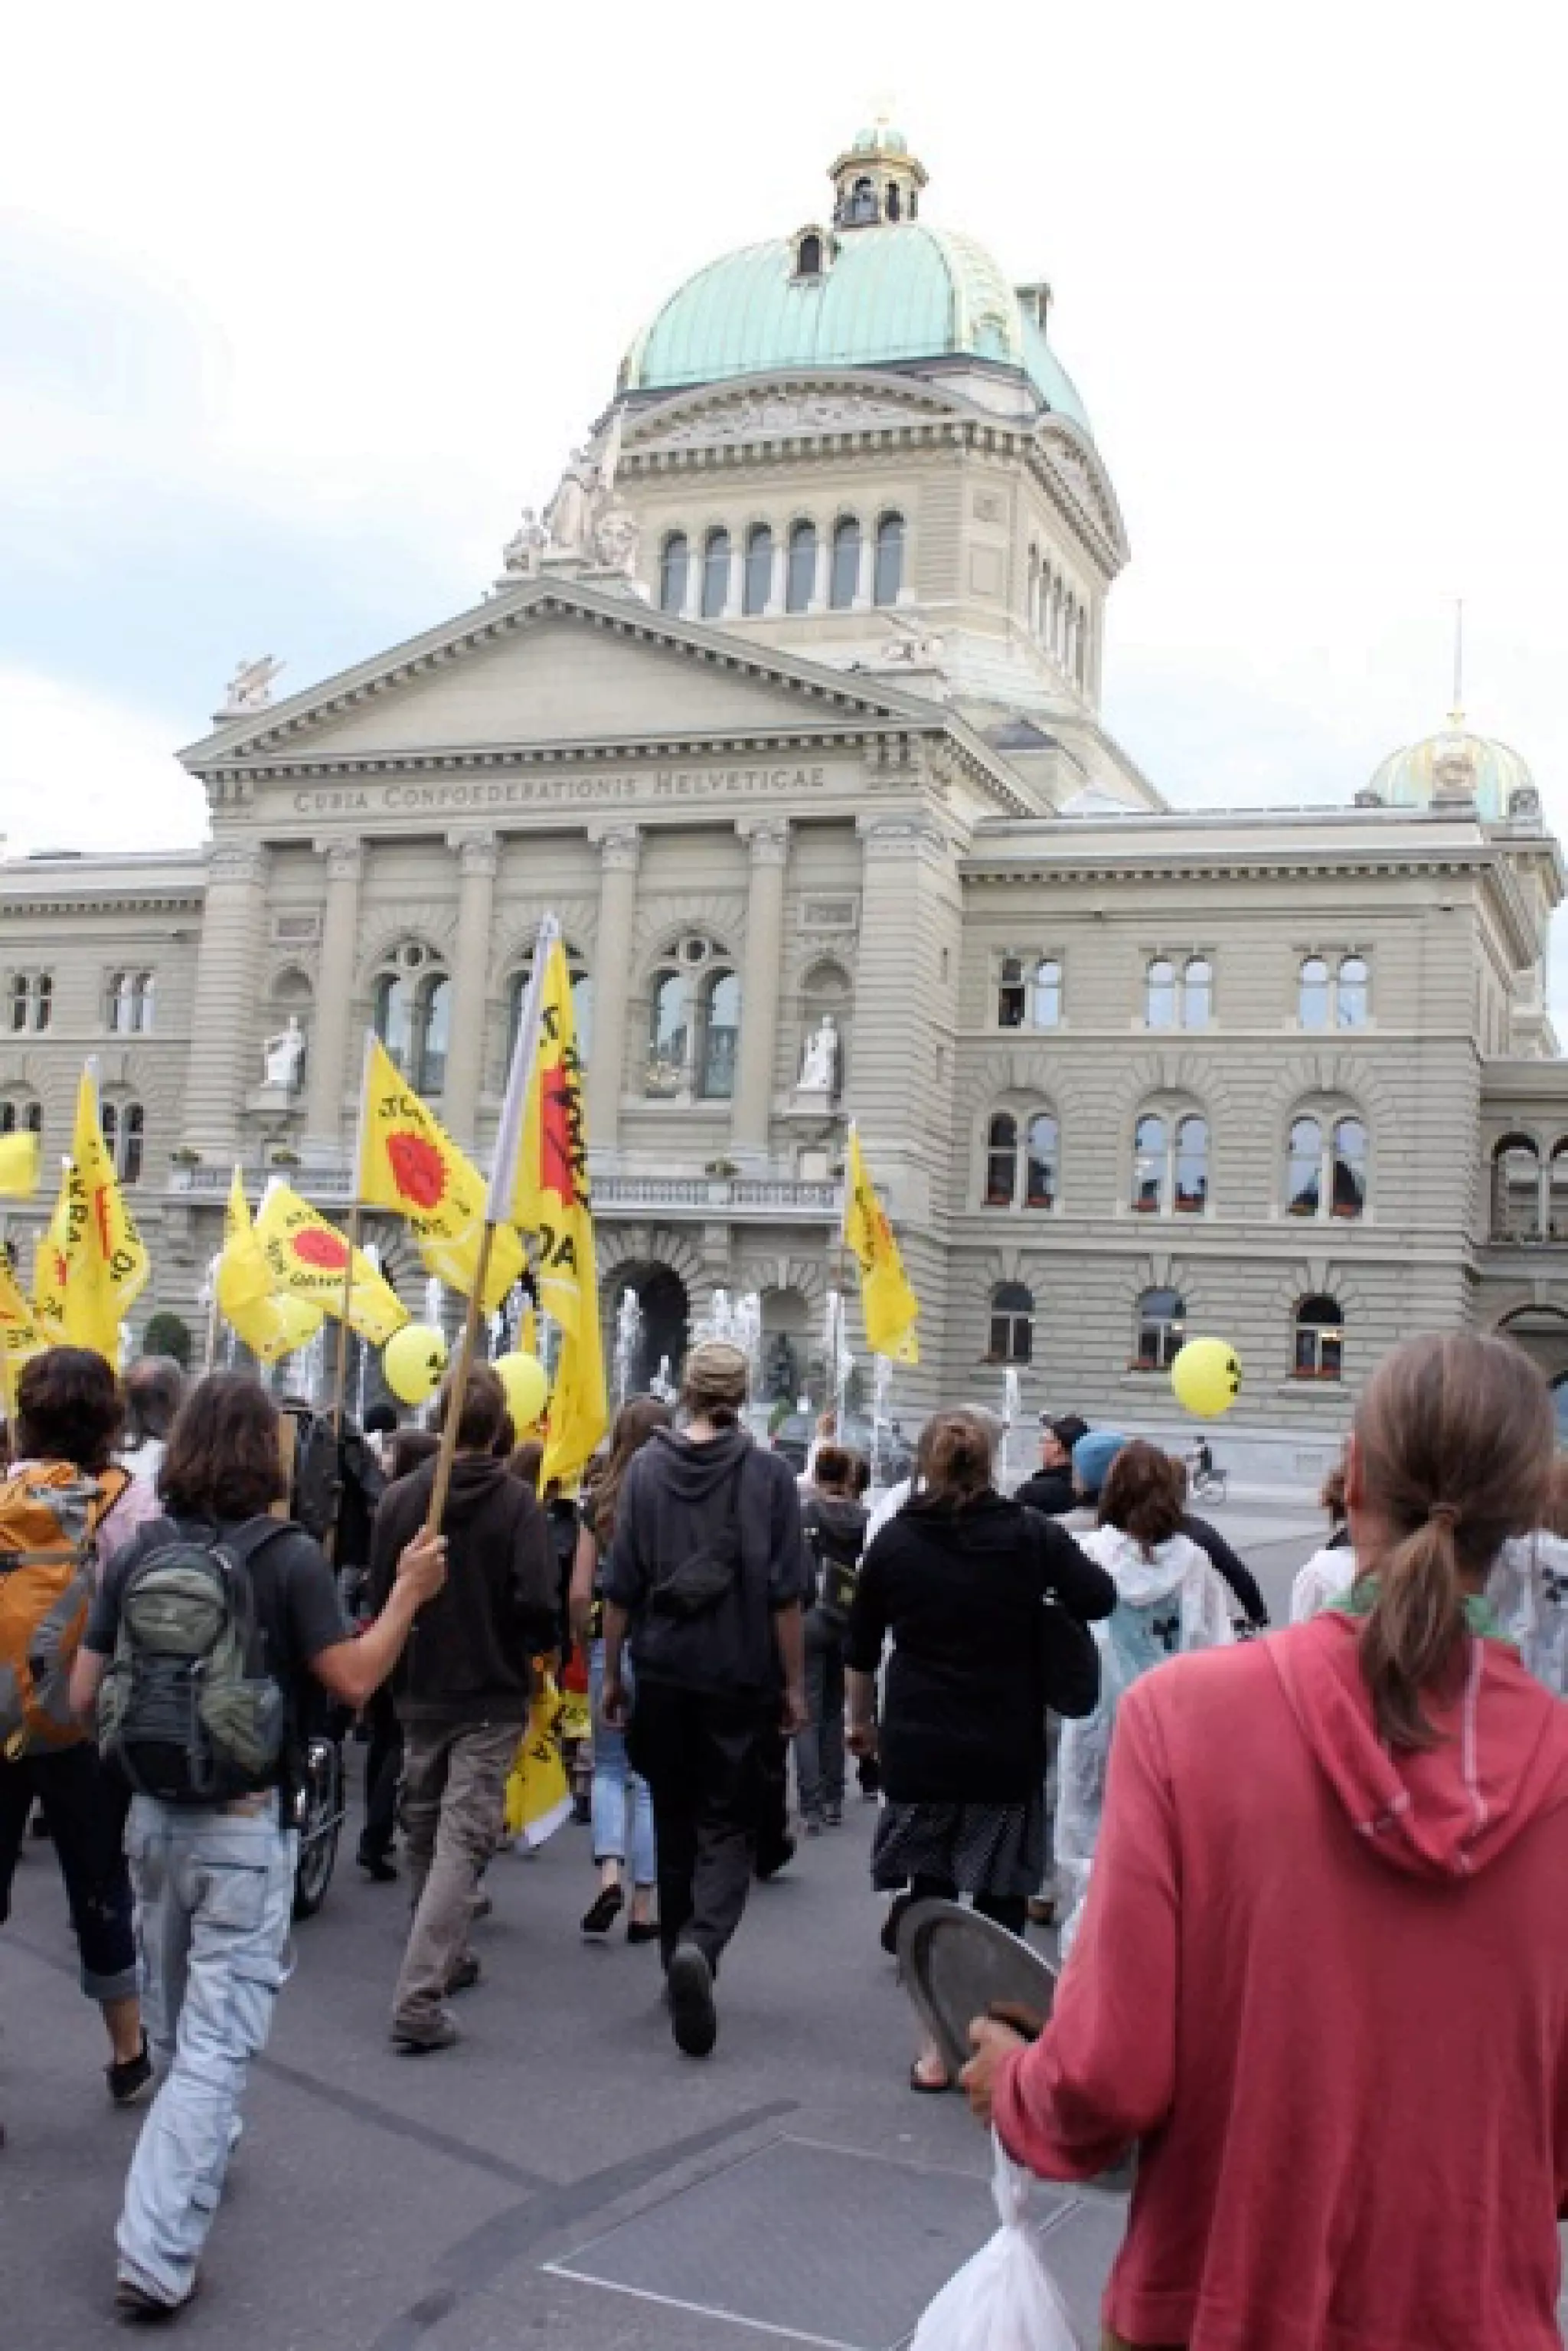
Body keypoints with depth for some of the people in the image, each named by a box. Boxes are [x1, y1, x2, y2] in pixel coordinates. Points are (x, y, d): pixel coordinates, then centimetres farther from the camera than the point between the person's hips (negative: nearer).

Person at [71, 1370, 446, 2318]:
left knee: (177, 2020, 24)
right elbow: (353, 1681, -14)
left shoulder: (139, 1555, 1)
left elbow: (84, 1696, 4)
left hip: (155, 1812, 6)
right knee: (217, 2039, -1)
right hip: (246, 1823, -5)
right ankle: (157, 2253, -5)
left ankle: (199, 2155, 45)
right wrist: (408, 1592, -5)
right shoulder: (290, 1556, -13)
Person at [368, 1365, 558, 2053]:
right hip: (491, 1696, -4)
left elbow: (378, 1598, 0)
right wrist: (537, 1647, 4)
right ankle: (419, 1998, -12)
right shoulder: (516, 1501, -13)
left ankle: (443, 1958, 36)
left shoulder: (400, 1498, -4)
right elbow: (536, 1603, -18)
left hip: (420, 1694, 4)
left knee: (424, 1832, 21)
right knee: (462, 1840, -4)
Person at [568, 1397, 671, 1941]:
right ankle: (643, 1908, 12)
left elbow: (579, 1593, -3)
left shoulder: (598, 1500, -1)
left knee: (608, 1767, 17)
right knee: (652, 1780, 9)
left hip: (609, 1644, 1)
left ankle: (609, 1873, -3)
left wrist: (583, 1640, 13)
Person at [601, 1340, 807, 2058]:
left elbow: (621, 1586, 0)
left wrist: (611, 1674, 9)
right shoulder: (769, 1474, -6)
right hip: (740, 1676, -2)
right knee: (727, 1825, 3)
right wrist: (793, 1684, 2)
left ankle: (681, 1958, 26)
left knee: (674, 1822, 17)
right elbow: (784, 1594, -6)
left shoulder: (646, 1468, -1)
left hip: (663, 1674, 2)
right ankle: (700, 1945, -21)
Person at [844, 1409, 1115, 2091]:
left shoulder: (894, 1542, 0)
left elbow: (861, 1648, 8)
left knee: (928, 1891, 11)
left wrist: (860, 1719, 24)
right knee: (1001, 1896, 9)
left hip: (918, 1750, 1)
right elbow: (1099, 1598, -8)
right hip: (1008, 1753, -1)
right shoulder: (1031, 1534, -6)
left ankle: (936, 2044, 12)